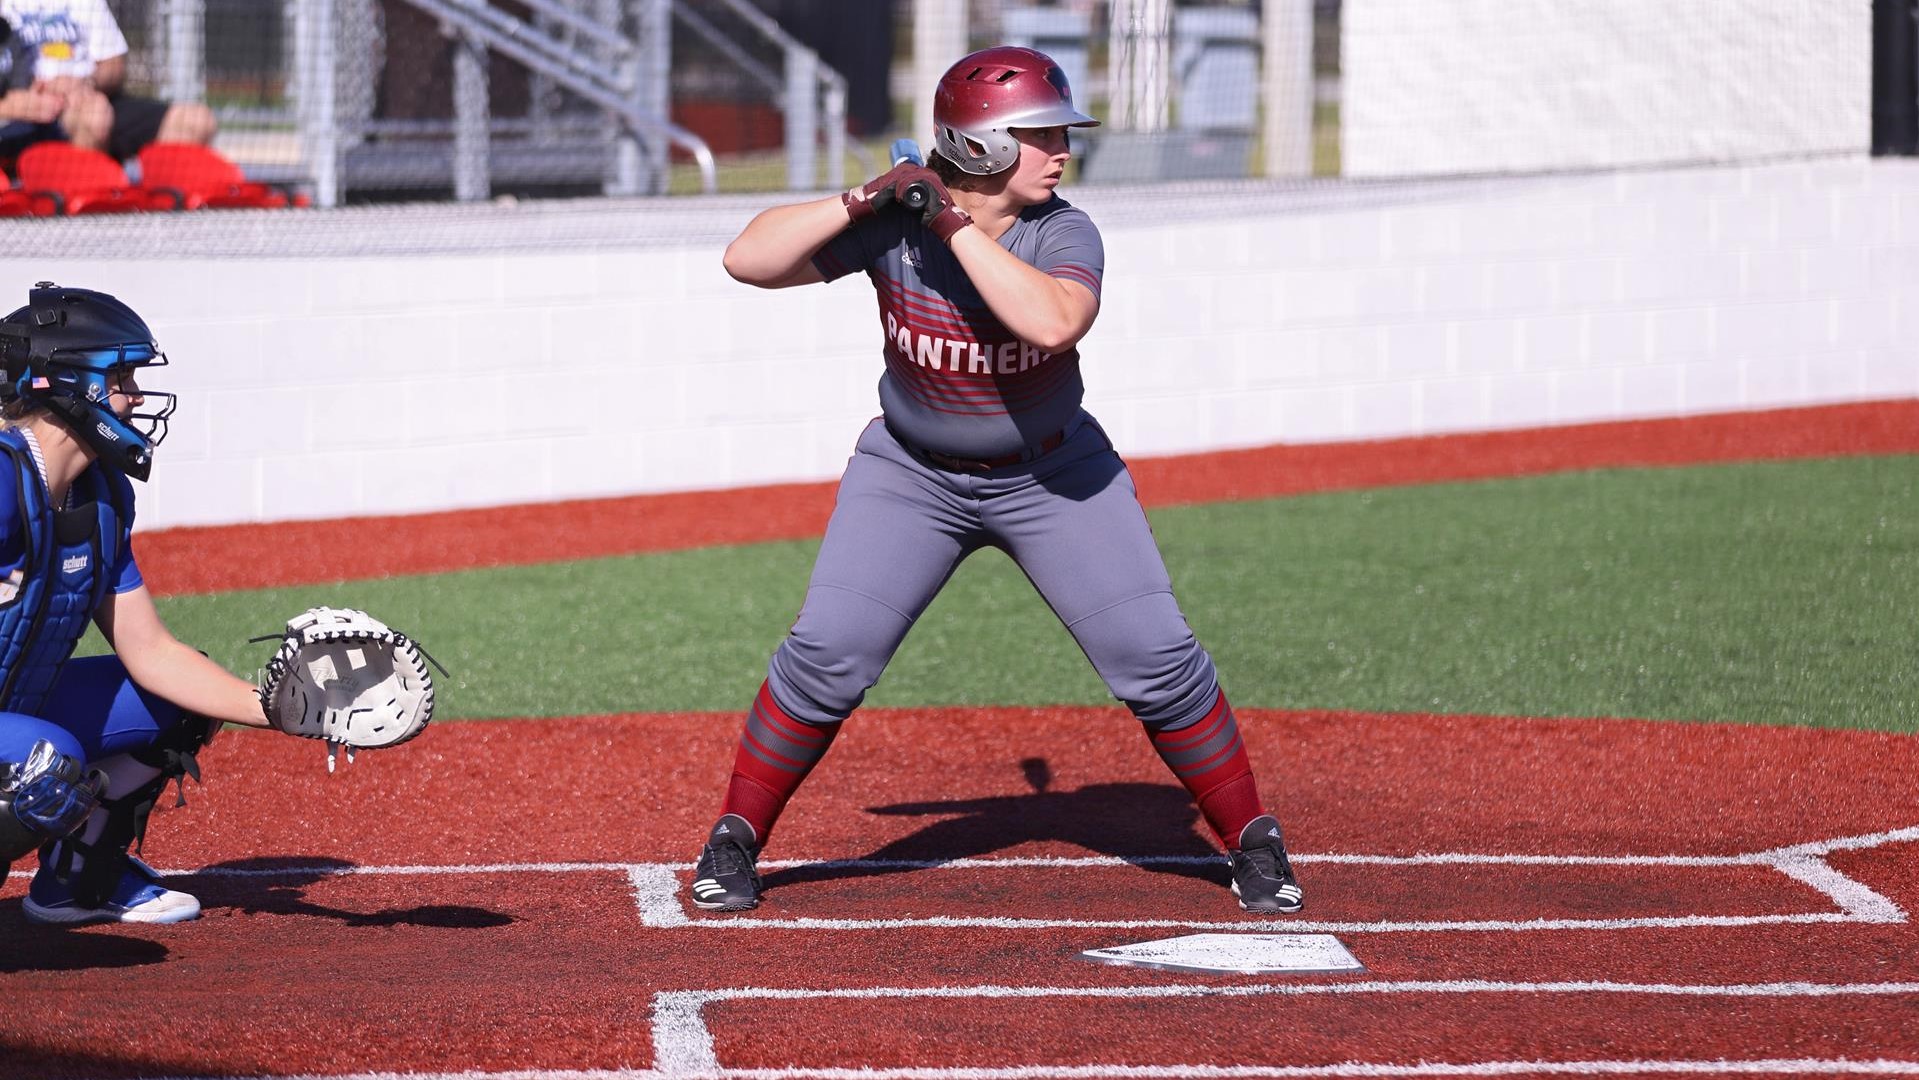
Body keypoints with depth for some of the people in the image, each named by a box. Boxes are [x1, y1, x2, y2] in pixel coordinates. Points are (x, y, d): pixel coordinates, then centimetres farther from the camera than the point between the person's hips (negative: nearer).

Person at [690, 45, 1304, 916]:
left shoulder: (1062, 235, -20)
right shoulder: (892, 226, -17)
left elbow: (1052, 321, -42)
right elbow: (746, 259, -20)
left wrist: (956, 223, -37)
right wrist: (861, 201, -29)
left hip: (1051, 477, 0)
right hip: (913, 477, 0)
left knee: (1157, 657, -5)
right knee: (826, 655, -9)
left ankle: (1252, 842, 12)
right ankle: (736, 842, 9)